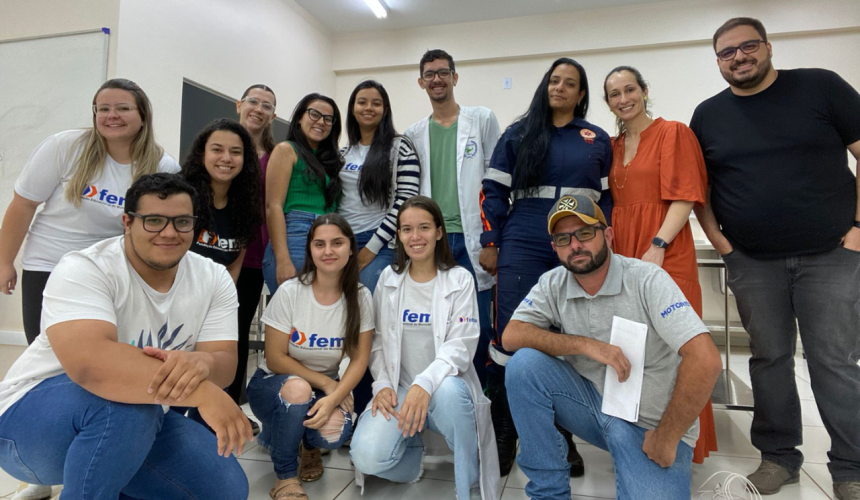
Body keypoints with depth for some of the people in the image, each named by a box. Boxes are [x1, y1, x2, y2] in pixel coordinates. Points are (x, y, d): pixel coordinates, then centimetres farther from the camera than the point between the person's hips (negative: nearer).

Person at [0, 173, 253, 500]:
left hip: (139, 424, 6)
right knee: (127, 403, -37)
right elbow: (89, 363, -40)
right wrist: (203, 393, -47)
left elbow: (225, 364, -17)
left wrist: (201, 363, -42)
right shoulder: (84, 270, -22)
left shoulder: (214, 279, -8)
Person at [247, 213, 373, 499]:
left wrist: (333, 397, -28)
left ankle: (310, 444, 12)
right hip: (274, 385, -1)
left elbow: (359, 360, -12)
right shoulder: (289, 292, -19)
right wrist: (326, 382, -20)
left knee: (334, 434, -29)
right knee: (297, 388, -36)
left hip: (325, 388, 2)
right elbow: (275, 359, -15)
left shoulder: (360, 297, -12)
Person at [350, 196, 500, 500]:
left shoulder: (460, 280, -4)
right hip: (398, 390, 2)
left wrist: (425, 384, -30)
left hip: (444, 386, -2)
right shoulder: (388, 278, 5)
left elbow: (461, 346, -14)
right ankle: (413, 445, 12)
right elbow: (377, 340, 8)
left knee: (448, 392, -39)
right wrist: (382, 384, -9)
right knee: (367, 456, -25)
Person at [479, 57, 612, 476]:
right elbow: (493, 190, 7)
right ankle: (503, 437, 11)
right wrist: (490, 243, 0)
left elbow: (609, 198, 13)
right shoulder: (518, 134, 11)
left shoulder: (598, 140, 14)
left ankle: (563, 438, 23)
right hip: (523, 247, -1)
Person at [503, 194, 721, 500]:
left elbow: (705, 361, -24)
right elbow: (511, 336, -14)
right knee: (523, 364, -20)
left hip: (650, 425, -3)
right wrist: (585, 344, -23)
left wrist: (666, 439, -18)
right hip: (592, 403, 4)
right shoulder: (553, 285, -3)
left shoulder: (648, 280, -17)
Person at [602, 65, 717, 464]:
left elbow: (685, 196, -9)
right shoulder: (613, 146, 16)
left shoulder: (673, 133, 0)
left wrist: (658, 245, -18)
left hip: (665, 253, -5)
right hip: (623, 252, 5)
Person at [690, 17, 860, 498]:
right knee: (769, 358, 9)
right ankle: (780, 456, 24)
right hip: (751, 262, 2)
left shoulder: (821, 87, 0)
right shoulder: (708, 115, 7)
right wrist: (715, 237, 1)